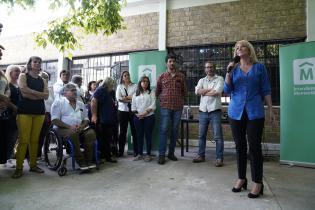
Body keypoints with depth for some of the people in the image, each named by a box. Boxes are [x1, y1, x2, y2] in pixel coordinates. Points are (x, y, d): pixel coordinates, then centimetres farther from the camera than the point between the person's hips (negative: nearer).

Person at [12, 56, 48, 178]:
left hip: (39, 112, 3)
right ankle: (19, 168, -1)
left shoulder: (42, 80, 16)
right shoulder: (23, 76, 7)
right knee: (23, 140, -7)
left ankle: (33, 165, 11)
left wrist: (31, 92, -6)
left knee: (35, 140, 4)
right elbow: (24, 92, -10)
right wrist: (39, 94, -4)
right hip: (25, 111, -3)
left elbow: (46, 96, 2)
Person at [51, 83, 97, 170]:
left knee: (91, 133, -24)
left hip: (80, 129, 5)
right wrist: (69, 126, -18)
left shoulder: (81, 104, 22)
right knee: (73, 133, -37)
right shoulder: (58, 102, 7)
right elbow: (54, 120, -5)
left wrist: (82, 126, -6)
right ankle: (81, 162, -30)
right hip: (63, 128, -4)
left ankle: (88, 160, -22)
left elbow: (86, 119, 19)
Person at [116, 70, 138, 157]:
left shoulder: (134, 86, 7)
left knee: (134, 131, 2)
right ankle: (120, 151, 15)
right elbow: (118, 98, -4)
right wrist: (130, 98, -6)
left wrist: (125, 97, -6)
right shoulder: (119, 86, 11)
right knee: (122, 131, 6)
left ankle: (136, 151, 11)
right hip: (122, 111, 1)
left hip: (133, 110, -1)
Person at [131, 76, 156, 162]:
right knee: (139, 135, 5)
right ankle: (140, 154, 14)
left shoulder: (151, 93, 7)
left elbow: (153, 105, -5)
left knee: (148, 135, 0)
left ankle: (148, 154, 7)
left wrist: (145, 113, -15)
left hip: (149, 116, -2)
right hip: (138, 117, 2)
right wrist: (137, 113, -8)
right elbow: (133, 106, 9)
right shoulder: (135, 94, 14)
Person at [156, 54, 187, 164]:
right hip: (165, 107, -2)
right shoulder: (161, 76, 6)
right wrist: (162, 99, 4)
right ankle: (161, 154, 0)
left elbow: (184, 91, 15)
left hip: (178, 107, 2)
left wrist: (181, 101, 7)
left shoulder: (181, 76, 8)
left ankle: (171, 152, 18)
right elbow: (157, 91, 13)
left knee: (174, 130, 7)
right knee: (163, 130, -6)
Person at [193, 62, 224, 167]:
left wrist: (204, 92, -3)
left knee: (218, 136, -1)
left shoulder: (219, 79, 2)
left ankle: (219, 158, 8)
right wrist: (211, 89, -8)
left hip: (215, 111, -4)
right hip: (202, 111, 4)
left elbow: (217, 92, -14)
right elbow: (197, 91, -4)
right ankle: (201, 155, 22)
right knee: (201, 135, 11)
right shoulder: (201, 80, 14)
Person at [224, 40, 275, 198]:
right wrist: (228, 72, -9)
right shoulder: (234, 69, 10)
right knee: (240, 146, 8)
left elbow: (265, 90, 5)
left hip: (255, 112, -2)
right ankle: (241, 178, 20)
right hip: (236, 112, 3)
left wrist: (270, 110, 0)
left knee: (254, 146, -1)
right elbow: (227, 90, 3)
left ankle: (258, 182, 10)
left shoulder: (259, 67, 6)